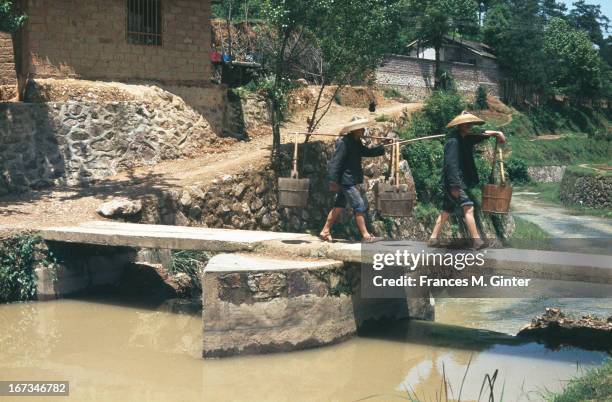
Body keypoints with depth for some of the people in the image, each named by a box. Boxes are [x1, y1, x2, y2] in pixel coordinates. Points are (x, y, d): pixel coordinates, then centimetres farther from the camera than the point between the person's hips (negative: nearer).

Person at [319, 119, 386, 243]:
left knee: (339, 206, 14)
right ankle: (365, 235, -4)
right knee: (359, 206, -8)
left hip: (350, 181, 10)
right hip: (345, 181, -10)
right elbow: (335, 162, -20)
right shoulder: (344, 143, -18)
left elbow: (367, 152, 23)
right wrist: (333, 181, -22)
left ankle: (325, 231, 21)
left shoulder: (356, 143, 11)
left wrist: (383, 147, 14)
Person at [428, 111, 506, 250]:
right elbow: (451, 164, -24)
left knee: (446, 211, 14)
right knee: (468, 207, -15)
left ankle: (433, 239, 20)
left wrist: (495, 133, 14)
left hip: (457, 182, 10)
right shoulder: (453, 141, -16)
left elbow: (478, 136, 30)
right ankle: (476, 241, -18)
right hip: (454, 182, -10)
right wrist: (455, 185, -29)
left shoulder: (466, 139, 12)